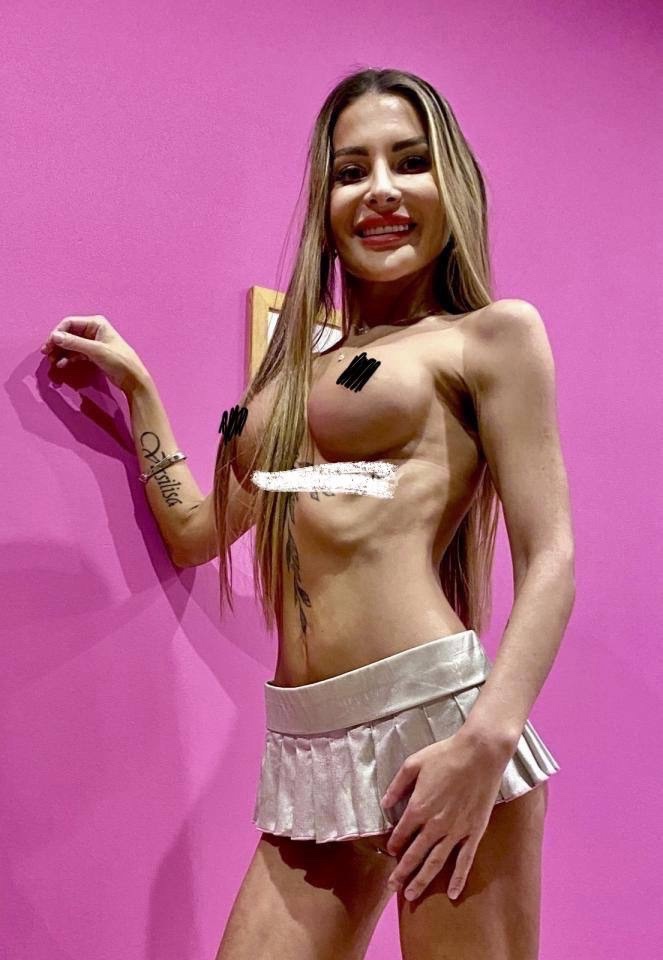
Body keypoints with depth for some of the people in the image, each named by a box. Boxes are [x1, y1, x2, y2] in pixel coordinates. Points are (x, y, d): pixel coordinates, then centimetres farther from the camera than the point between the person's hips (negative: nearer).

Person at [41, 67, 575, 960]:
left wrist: (487, 739, -19)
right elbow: (196, 532, 25)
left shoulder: (494, 334, 3)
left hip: (437, 713, -5)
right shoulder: (295, 369, 20)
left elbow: (549, 558, -5)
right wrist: (135, 382, 27)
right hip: (310, 752, 5)